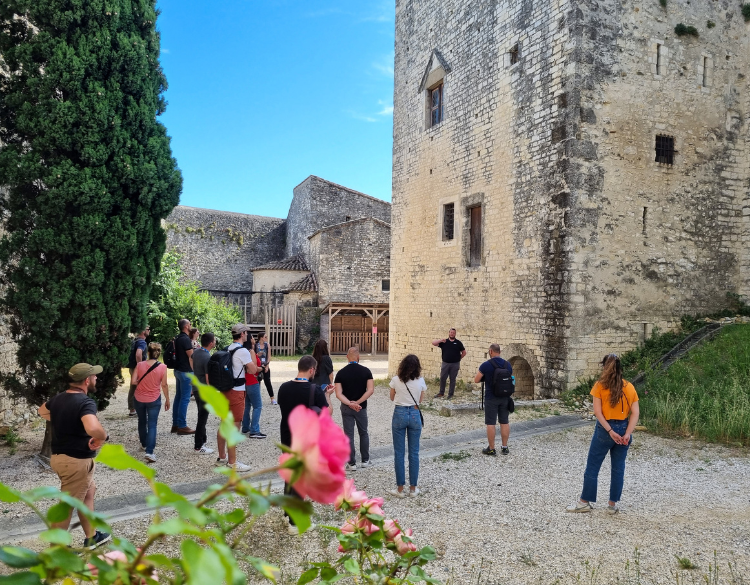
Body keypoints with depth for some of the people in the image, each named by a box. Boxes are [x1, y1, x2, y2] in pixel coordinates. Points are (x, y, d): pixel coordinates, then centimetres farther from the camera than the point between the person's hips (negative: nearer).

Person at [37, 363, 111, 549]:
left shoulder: (58, 398, 3)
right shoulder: (86, 402, -25)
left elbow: (42, 412, 27)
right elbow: (93, 429, -43)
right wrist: (102, 437, -22)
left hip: (59, 456, 10)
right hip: (76, 461, -10)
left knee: (89, 491, 24)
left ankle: (91, 537, 36)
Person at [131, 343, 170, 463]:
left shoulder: (140, 365, -10)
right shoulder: (162, 367, -13)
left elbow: (134, 381, -12)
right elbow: (164, 385, -8)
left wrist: (142, 383, 9)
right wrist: (167, 399, 3)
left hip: (139, 399, 2)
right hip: (154, 400, -2)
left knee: (142, 422, 23)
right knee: (152, 425, 0)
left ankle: (144, 444, 39)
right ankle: (149, 452, -12)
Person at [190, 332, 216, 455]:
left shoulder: (196, 352, 0)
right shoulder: (208, 358, -25)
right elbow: (208, 379, -24)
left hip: (196, 388, 9)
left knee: (202, 415, 22)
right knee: (202, 418, -1)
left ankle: (202, 438, 35)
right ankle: (199, 447, 6)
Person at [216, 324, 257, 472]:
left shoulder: (227, 350, 10)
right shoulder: (243, 351, -16)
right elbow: (253, 370, -10)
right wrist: (252, 351, -1)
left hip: (225, 390, 9)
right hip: (236, 392, -9)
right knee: (234, 426, -3)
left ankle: (222, 457, 28)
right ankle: (232, 462, 2)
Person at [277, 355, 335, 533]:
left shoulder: (284, 388, -3)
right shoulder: (315, 390, -18)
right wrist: (327, 395, 6)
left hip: (287, 438, 5)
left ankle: (288, 512, 32)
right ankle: (295, 522, 10)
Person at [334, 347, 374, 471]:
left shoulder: (341, 373, -7)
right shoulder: (366, 371, -8)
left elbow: (338, 394, -15)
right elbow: (370, 390, -17)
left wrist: (349, 403, -21)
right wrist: (358, 402, -18)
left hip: (346, 408, 0)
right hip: (362, 407, 1)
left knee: (349, 435, 6)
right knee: (364, 433, 17)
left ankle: (352, 463, 9)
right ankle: (365, 460, 24)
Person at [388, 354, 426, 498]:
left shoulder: (396, 380, -8)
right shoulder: (420, 381, -5)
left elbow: (392, 398, 6)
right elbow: (420, 400, 8)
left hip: (399, 414, -1)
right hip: (414, 415, 1)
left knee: (399, 452, 6)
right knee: (414, 453, 10)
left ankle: (400, 489, 10)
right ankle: (413, 488, 16)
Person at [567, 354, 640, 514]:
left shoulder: (600, 385, -9)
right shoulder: (629, 387, 2)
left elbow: (598, 412, -15)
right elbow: (635, 413, -5)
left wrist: (610, 432, -14)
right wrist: (627, 434, -11)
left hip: (604, 429, -3)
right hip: (623, 429, 4)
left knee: (592, 467, 7)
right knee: (618, 468, 13)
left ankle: (584, 502, 15)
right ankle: (613, 504, 20)